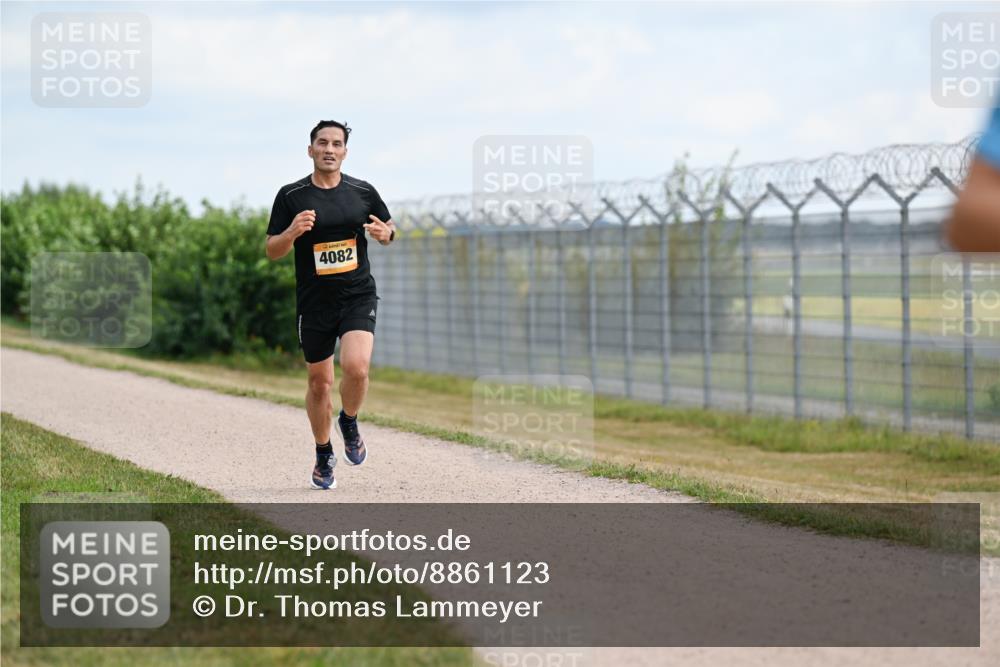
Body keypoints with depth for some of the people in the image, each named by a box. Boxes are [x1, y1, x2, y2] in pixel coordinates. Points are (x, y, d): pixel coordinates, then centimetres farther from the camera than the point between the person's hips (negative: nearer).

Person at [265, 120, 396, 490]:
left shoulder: (363, 192, 2)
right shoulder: (291, 196, -2)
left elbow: (389, 229, 16)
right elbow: (272, 251, 0)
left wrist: (385, 233, -8)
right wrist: (291, 232, -21)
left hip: (358, 296, 0)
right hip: (314, 303, 0)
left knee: (356, 367, -23)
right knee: (319, 382, 9)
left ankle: (349, 422, 9)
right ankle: (324, 456, 30)